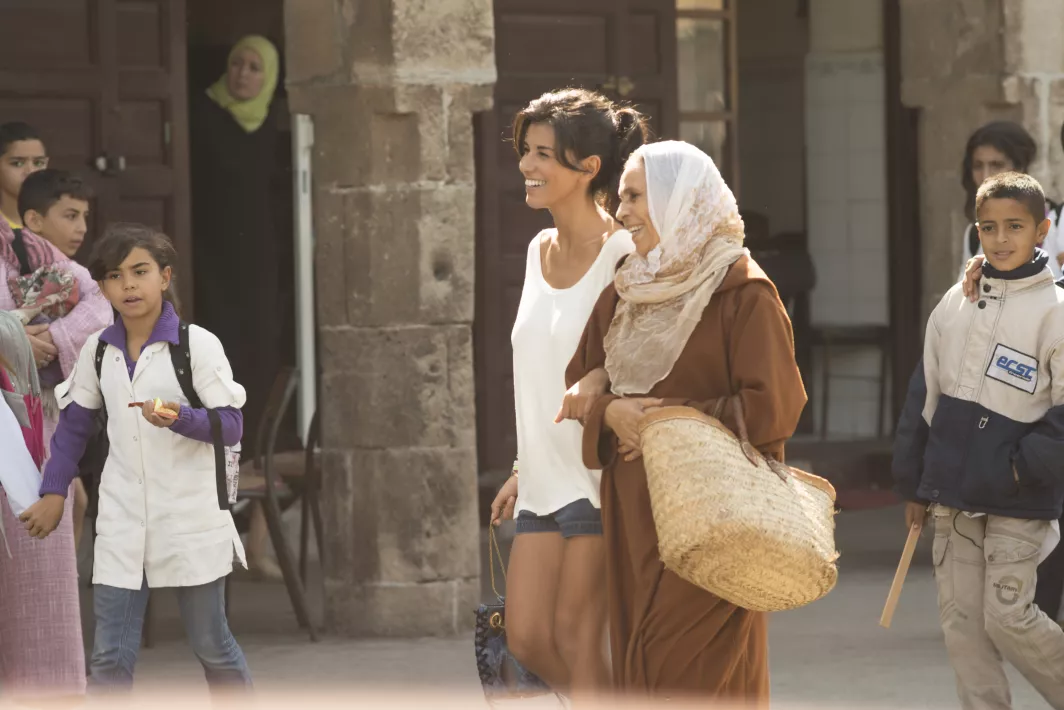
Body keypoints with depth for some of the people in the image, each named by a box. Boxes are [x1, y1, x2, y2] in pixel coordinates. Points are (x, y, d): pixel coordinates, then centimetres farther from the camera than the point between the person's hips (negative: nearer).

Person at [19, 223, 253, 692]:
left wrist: (180, 418, -29)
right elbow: (74, 423, 15)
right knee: (109, 659, -1)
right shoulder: (98, 349, 4)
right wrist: (54, 492, 10)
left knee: (211, 645, 10)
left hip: (191, 521, -3)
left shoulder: (198, 344, -9)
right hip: (122, 524, 3)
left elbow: (231, 425, -11)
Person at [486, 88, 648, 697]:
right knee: (526, 637, 4)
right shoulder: (541, 250, 13)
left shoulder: (622, 256, -11)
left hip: (600, 475, -8)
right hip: (546, 480, 8)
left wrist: (604, 382, -31)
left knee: (576, 637, -5)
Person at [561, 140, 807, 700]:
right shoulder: (622, 294, 14)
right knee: (639, 673, 5)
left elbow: (772, 408, -14)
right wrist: (611, 412, -6)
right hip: (632, 522, 6)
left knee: (687, 677, -9)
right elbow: (580, 386, 16)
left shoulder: (742, 292, -7)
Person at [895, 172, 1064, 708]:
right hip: (954, 494, 6)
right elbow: (924, 397, 13)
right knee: (960, 617, 6)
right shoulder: (955, 305, 8)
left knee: (1007, 617, -8)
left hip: (1019, 502, -5)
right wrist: (913, 483, 13)